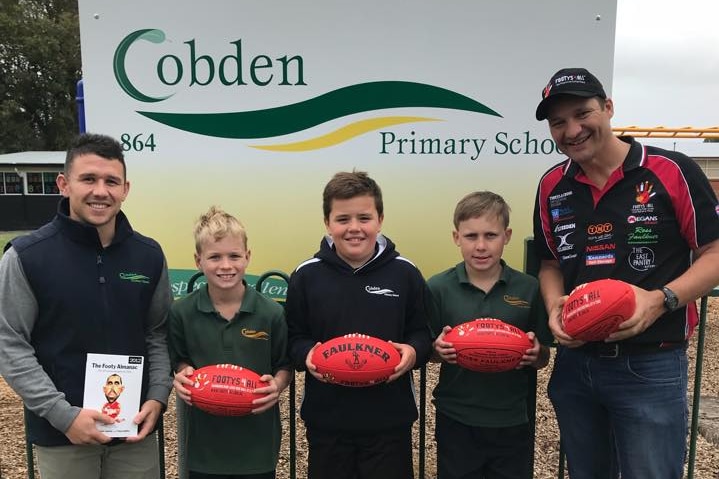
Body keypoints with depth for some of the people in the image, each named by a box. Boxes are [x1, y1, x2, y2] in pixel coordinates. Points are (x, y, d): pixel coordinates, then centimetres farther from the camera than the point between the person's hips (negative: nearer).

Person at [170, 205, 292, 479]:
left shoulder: (271, 313, -9)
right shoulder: (182, 313, -6)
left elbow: (285, 366, 2)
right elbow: (180, 362, 8)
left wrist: (277, 385, -18)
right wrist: (183, 376, -12)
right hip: (205, 443, 1)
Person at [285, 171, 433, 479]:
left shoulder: (404, 273, -4)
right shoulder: (306, 275, -4)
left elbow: (423, 332, 4)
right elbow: (294, 338, 3)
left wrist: (413, 352, -17)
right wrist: (306, 355, -17)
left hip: (390, 418, 0)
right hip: (326, 418, 1)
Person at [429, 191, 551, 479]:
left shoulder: (528, 288, -5)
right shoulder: (438, 288, -8)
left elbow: (542, 360, 4)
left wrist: (535, 353, -17)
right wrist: (438, 349, -20)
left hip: (512, 423, 1)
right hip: (455, 421, 0)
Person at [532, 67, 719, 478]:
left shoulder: (672, 172, -11)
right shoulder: (552, 186, 4)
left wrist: (661, 300, -22)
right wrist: (555, 308, -7)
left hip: (651, 368, -4)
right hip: (574, 364, 5)